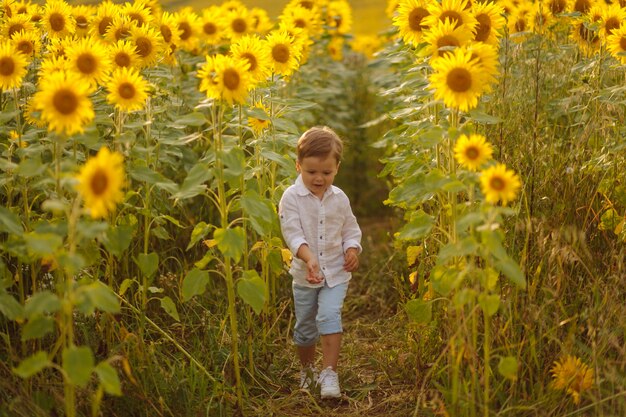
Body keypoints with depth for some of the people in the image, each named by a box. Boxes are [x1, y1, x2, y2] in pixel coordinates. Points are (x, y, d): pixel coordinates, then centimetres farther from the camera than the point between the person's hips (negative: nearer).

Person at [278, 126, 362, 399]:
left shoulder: (339, 198, 1)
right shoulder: (291, 197, -11)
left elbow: (350, 229, 12)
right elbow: (292, 232, -21)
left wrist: (352, 249, -9)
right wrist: (309, 257, -36)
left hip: (336, 271, 1)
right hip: (304, 273, -1)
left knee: (329, 316, -19)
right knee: (305, 326, 13)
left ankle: (329, 373, -16)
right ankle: (307, 371, 34)